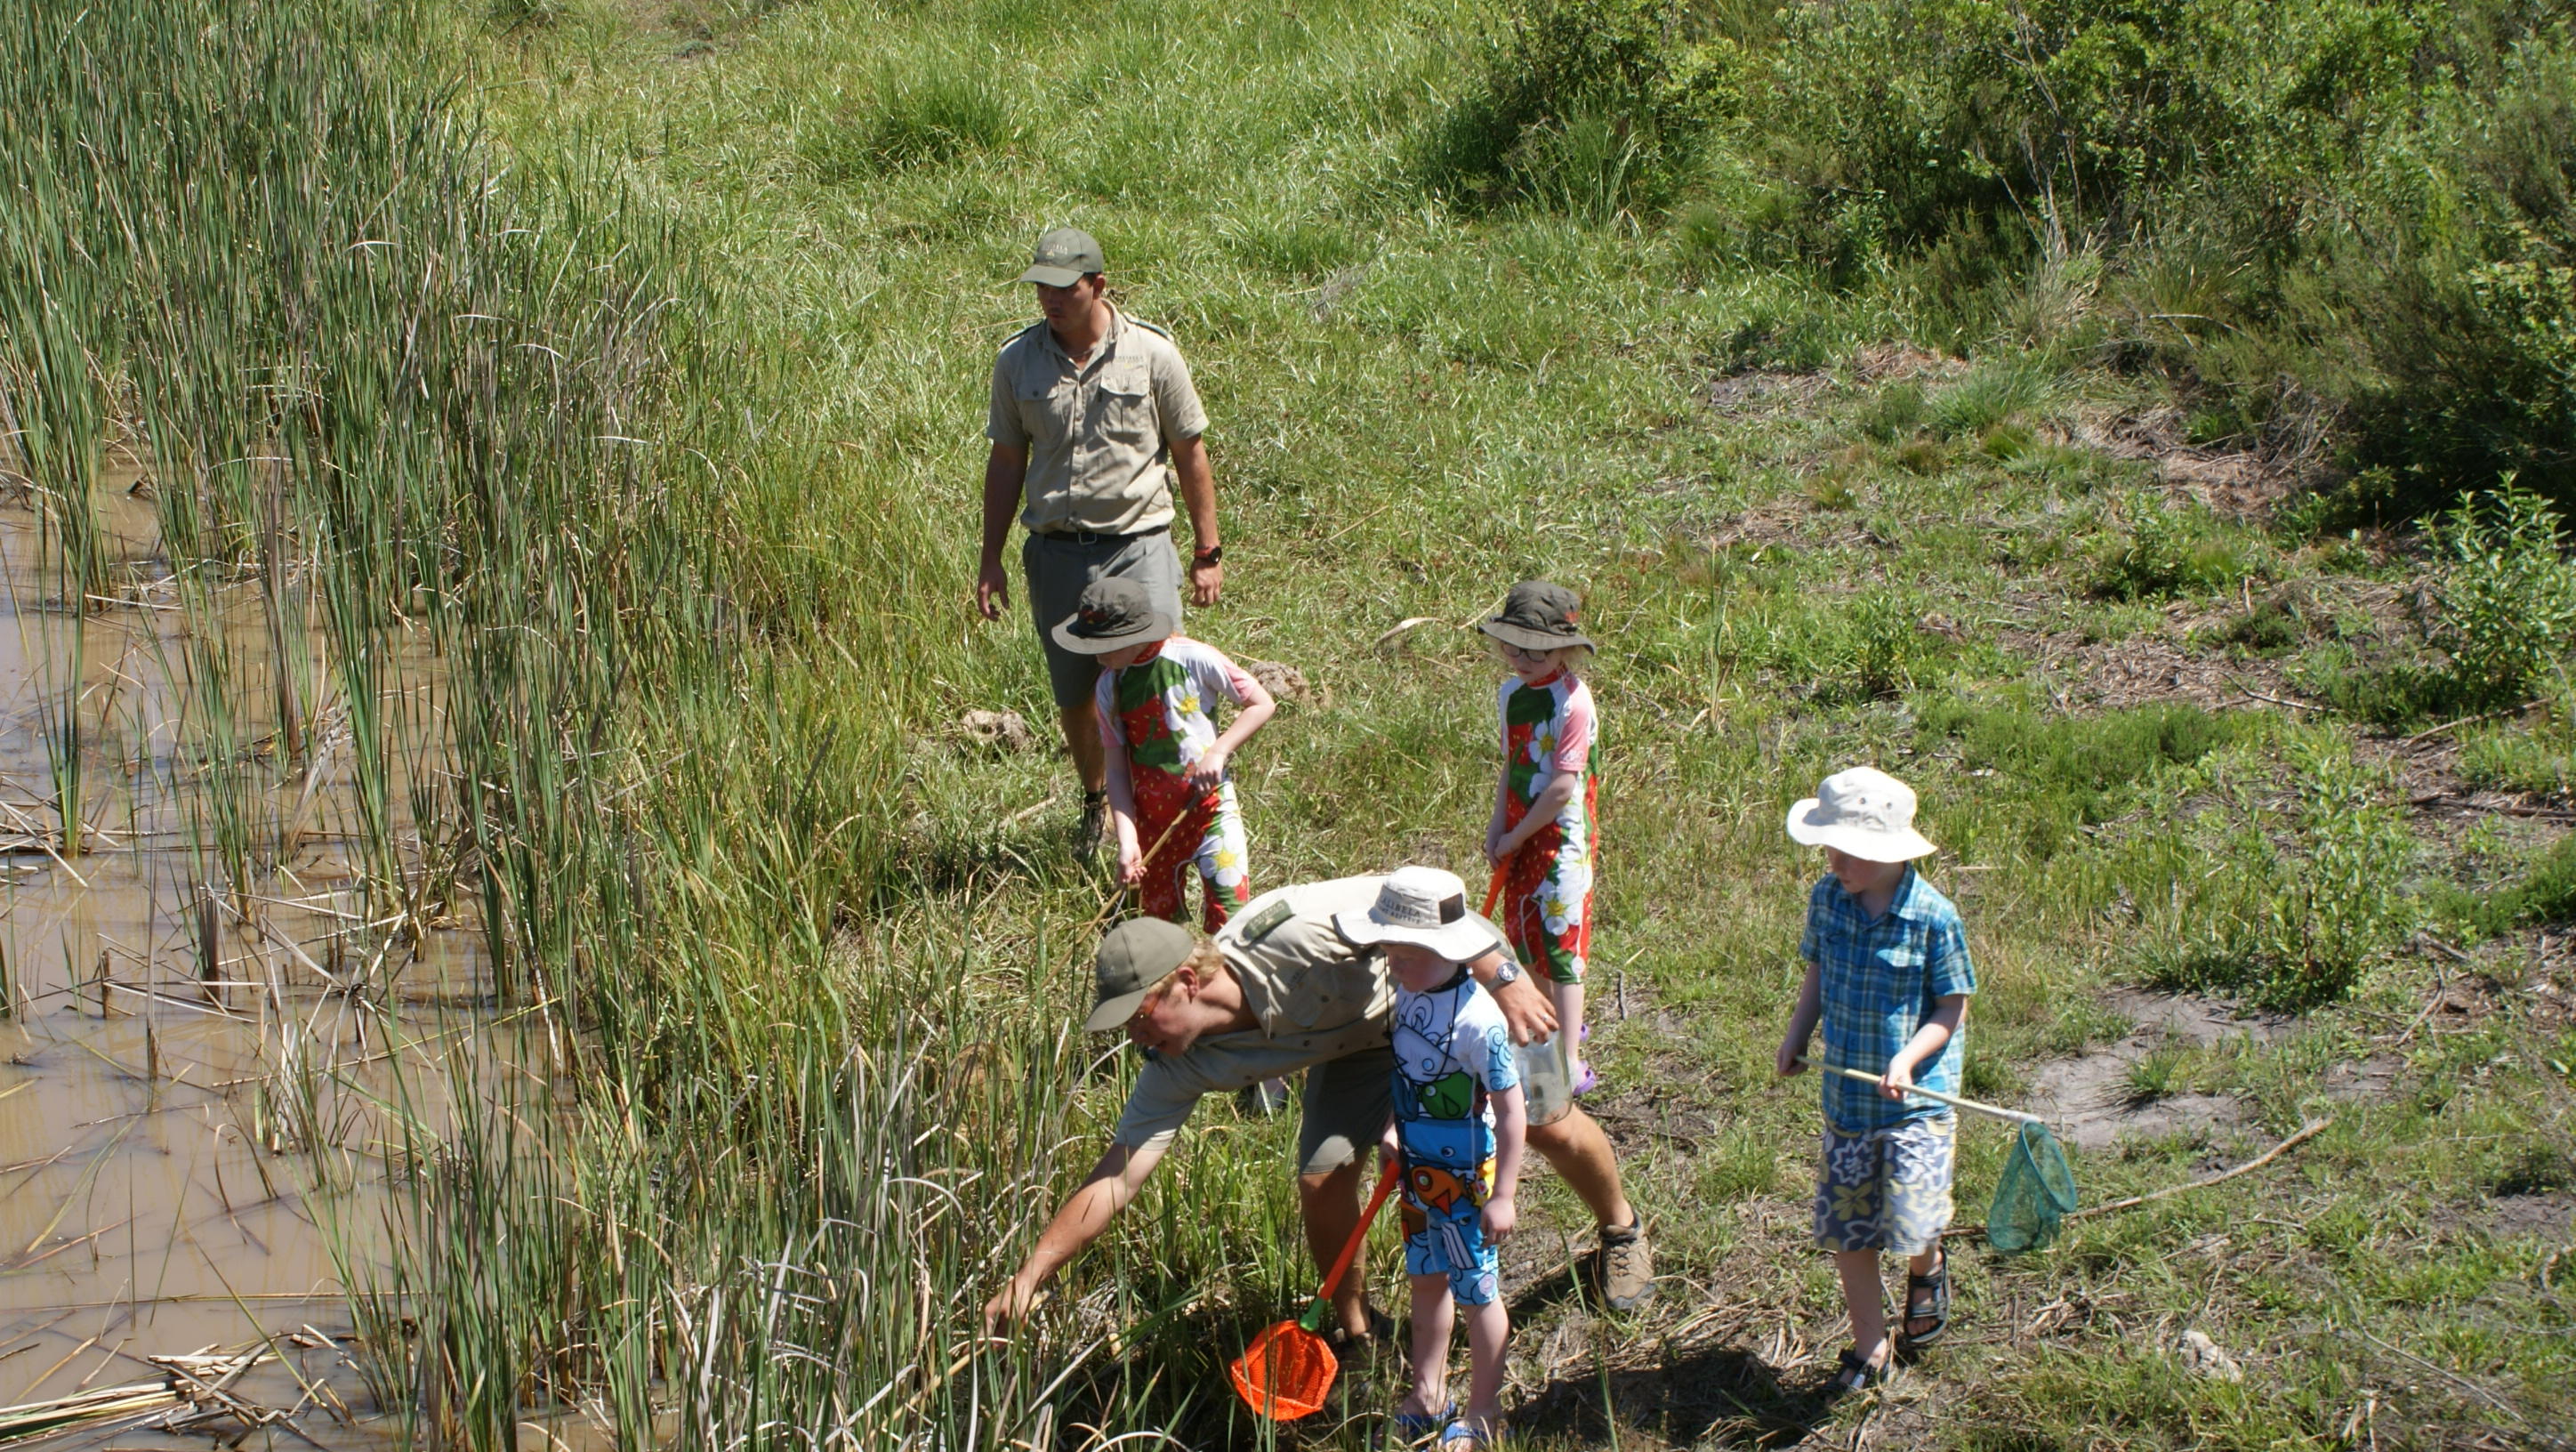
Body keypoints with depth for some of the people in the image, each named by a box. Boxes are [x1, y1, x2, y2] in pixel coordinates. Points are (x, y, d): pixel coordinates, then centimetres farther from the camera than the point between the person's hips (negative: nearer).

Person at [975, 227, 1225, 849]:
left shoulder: (1151, 353, -5)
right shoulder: (1017, 360, 1)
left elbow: (1190, 454, 2)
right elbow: (1006, 461, 10)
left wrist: (1207, 552, 3)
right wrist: (990, 560, 10)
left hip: (1138, 546, -3)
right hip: (1055, 552, 3)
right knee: (1073, 698, 13)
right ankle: (1096, 799, 36)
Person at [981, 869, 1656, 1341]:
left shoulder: (1287, 936, -42)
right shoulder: (1182, 1067, -24)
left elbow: (1428, 892, -35)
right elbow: (1113, 1179, -24)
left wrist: (1507, 982, -35)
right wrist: (1029, 1275, -31)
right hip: (1356, 1040, 4)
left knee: (1549, 1125, 6)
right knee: (1322, 1180, -13)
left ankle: (1622, 1232, 39)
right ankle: (1352, 1328, 14)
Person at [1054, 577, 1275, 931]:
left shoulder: (1193, 659, -12)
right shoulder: (1109, 687, -2)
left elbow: (1262, 704, -5)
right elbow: (1117, 769, -1)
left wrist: (1218, 752, -17)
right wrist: (1127, 841, -10)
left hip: (1209, 805, -4)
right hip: (1150, 818, 4)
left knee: (1230, 919, -10)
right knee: (1163, 917, 11)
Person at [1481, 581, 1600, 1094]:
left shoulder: (1573, 702, -20)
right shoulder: (1511, 692, 4)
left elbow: (1563, 787, -20)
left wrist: (1516, 836, -12)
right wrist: (1497, 826, 1)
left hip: (1562, 835, -8)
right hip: (1520, 831, 8)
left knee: (1559, 940, -7)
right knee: (1522, 928, 17)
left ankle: (1572, 1064, -5)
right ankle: (1560, 1022, 39)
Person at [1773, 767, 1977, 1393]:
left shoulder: (1933, 917, -16)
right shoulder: (1827, 900, -3)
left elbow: (1952, 1011, -8)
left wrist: (1908, 1059, -22)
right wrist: (1797, 1034, 1)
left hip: (1916, 1095, -4)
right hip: (1846, 1094, 4)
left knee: (1909, 1223, -12)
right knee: (1845, 1227, 7)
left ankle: (1927, 1268, 27)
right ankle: (1869, 1346, 26)